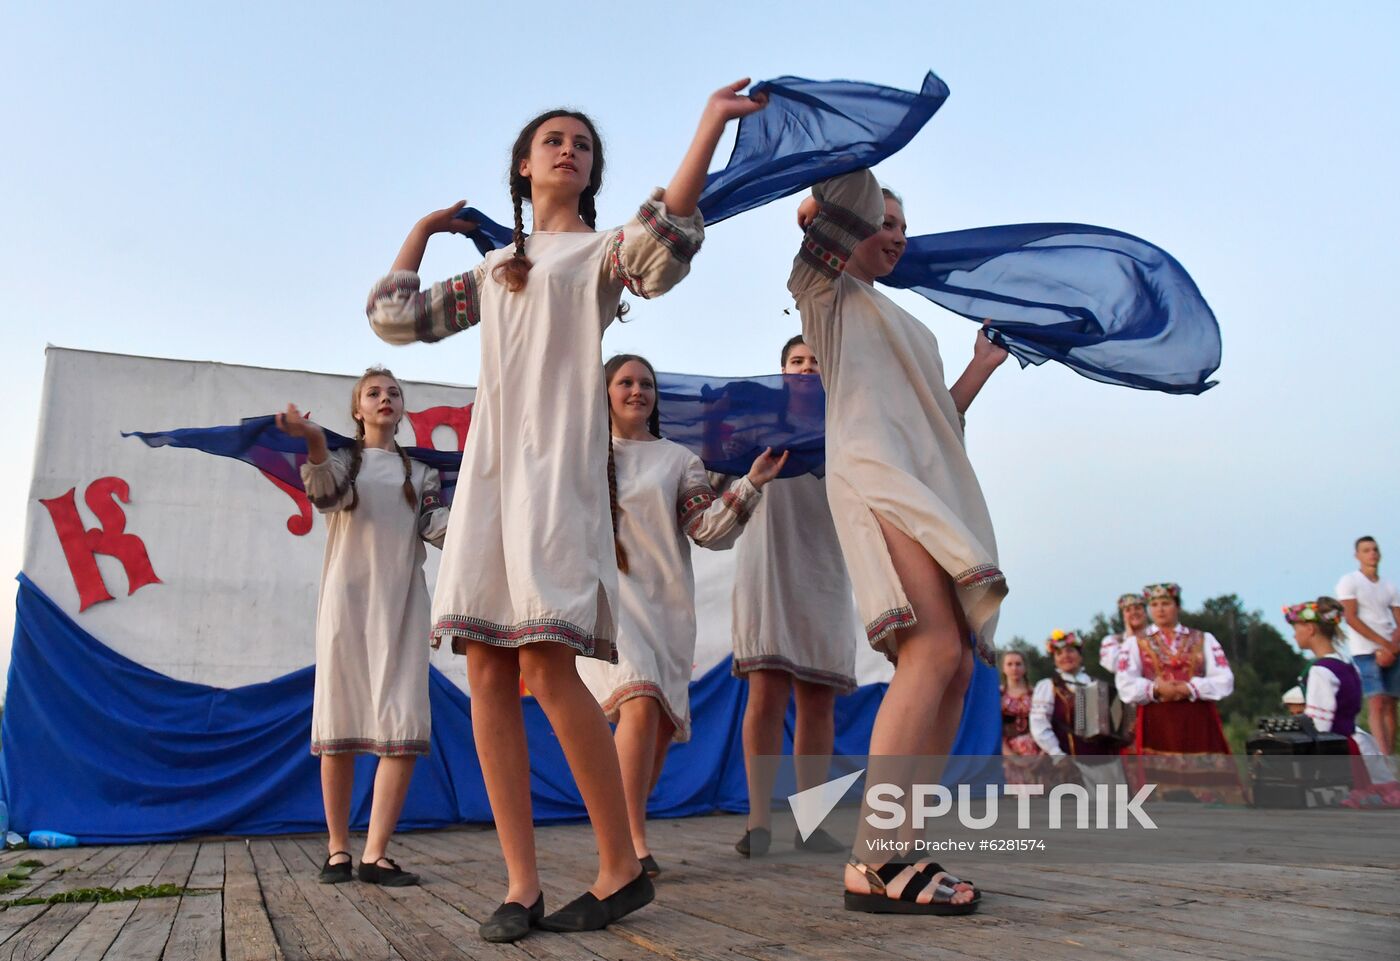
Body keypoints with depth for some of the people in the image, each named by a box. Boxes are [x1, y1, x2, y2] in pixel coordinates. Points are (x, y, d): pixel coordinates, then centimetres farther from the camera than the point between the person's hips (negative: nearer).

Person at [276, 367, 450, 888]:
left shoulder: (420, 472, 16)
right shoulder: (340, 459, 10)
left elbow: (440, 530, 4)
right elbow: (324, 494, -13)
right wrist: (314, 441, -33)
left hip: (402, 603, 2)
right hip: (347, 599, -1)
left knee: (405, 728, -10)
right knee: (340, 726, -1)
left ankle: (375, 854, -7)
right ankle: (338, 849, 11)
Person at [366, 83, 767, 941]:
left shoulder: (603, 250, 11)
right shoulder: (491, 272, 26)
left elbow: (665, 251, -12)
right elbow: (394, 318, 26)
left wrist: (710, 128, -18)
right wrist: (425, 229, 30)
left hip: (559, 463, -5)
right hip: (490, 467, 6)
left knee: (548, 667, -17)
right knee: (489, 674, -4)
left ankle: (623, 869, -3)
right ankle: (522, 884, 1)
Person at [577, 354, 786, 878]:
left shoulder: (677, 459, 15)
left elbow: (711, 530, 3)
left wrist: (750, 484, -8)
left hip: (665, 599, 3)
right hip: (605, 593, -3)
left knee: (664, 725, 3)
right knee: (640, 702, -24)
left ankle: (622, 829, 21)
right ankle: (634, 843, -20)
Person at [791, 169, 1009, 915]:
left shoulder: (901, 322, 34)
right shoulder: (828, 290, 14)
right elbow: (822, 218, -6)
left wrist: (983, 364, 28)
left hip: (932, 485, 9)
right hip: (873, 470, -9)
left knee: (953, 667, -3)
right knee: (934, 651, -25)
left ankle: (897, 851, -1)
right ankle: (872, 863, -26)